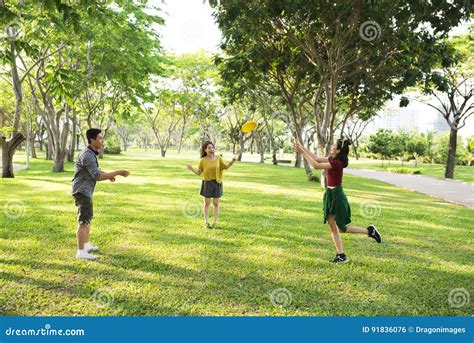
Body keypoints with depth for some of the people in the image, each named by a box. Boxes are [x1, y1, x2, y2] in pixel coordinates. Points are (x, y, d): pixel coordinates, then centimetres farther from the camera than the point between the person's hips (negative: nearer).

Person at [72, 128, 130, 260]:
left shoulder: (90, 153, 10)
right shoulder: (88, 156, -22)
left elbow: (95, 171, 24)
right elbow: (97, 177, -25)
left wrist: (109, 175, 8)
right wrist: (118, 173, -22)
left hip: (85, 191, 10)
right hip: (82, 191, -10)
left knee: (88, 218, 21)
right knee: (84, 221, -11)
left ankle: (86, 244, 33)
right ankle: (81, 252, -11)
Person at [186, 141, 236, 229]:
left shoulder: (218, 158, 0)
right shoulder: (202, 160, -4)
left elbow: (226, 167, 4)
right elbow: (198, 173, 1)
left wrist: (232, 161, -11)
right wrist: (191, 169, -16)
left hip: (217, 183, 1)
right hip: (207, 183, -1)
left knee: (216, 203, 5)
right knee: (207, 203, 7)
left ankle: (215, 223, 13)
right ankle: (206, 222, 17)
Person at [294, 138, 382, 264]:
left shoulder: (337, 163, -22)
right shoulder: (332, 159, 5)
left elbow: (316, 165, -25)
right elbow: (316, 158, 11)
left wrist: (302, 152, -21)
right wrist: (303, 148, 3)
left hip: (337, 196, -9)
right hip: (330, 195, 9)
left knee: (341, 228, 3)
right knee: (332, 227, 9)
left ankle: (370, 230, 18)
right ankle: (341, 255, 15)